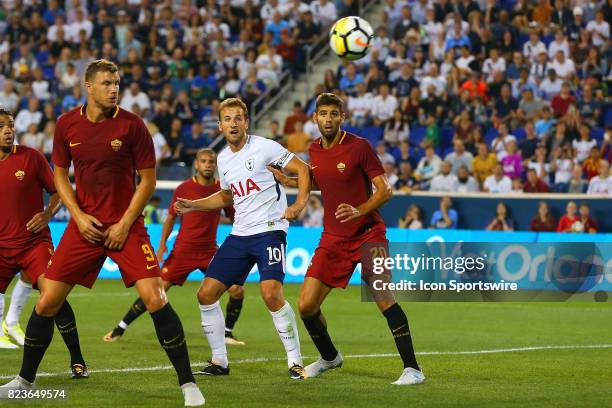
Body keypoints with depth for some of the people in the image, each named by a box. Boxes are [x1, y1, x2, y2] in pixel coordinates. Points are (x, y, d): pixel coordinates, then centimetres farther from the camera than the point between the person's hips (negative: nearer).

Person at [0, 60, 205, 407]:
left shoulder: (131, 125, -8)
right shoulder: (66, 125, 1)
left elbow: (148, 180, -3)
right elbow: (60, 175, 12)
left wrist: (124, 225, -10)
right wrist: (78, 215, -2)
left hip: (126, 226, -3)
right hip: (85, 224, 3)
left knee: (155, 300, -17)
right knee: (47, 303, 0)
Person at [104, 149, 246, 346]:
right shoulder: (183, 189, -4)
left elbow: (235, 218, 10)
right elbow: (170, 217, 6)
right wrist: (163, 243, -4)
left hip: (210, 251, 2)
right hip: (183, 249, -2)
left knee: (237, 291, -10)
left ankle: (227, 333, 11)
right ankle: (120, 328, 3)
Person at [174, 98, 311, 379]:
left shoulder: (264, 147, -8)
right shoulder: (223, 158, 13)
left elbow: (302, 169, -7)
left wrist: (299, 205, -19)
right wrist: (193, 205, 19)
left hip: (270, 229, -7)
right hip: (239, 234, 7)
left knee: (271, 294, -24)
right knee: (206, 293, 1)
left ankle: (295, 361, -11)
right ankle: (219, 362, 13)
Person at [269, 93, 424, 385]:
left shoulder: (359, 146, -10)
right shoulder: (314, 151, 7)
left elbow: (385, 190, -10)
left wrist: (359, 210, -26)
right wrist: (288, 181, 13)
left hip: (368, 232, -5)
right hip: (332, 238, 5)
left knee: (383, 296, -22)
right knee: (306, 306, -1)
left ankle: (412, 368, -16)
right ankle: (329, 357, 27)